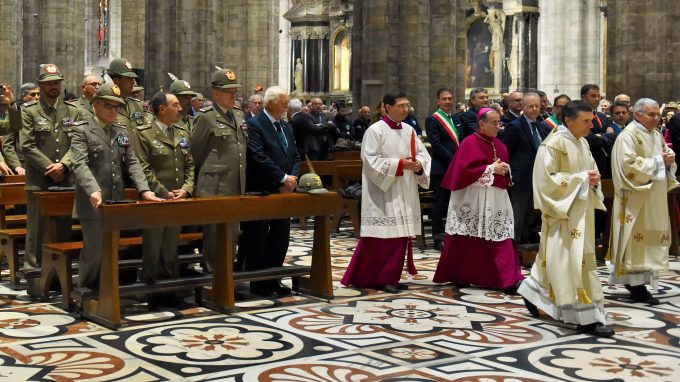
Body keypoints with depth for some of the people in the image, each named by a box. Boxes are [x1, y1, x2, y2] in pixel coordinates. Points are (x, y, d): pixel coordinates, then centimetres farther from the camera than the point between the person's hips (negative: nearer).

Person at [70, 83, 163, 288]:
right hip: (93, 203, -6)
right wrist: (93, 190, -31)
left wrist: (144, 189, -5)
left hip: (116, 202, 6)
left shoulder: (121, 132, 15)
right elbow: (80, 164, -15)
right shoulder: (82, 130, -3)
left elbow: (132, 163, 10)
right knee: (94, 250, -3)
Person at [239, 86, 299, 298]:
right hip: (261, 192, -8)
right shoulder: (254, 125, -10)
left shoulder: (286, 127, 14)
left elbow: (295, 157, 14)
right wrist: (283, 178, -17)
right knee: (258, 240, 1)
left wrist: (292, 178, -4)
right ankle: (258, 284, 9)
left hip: (284, 192, 8)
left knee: (281, 239, 11)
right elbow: (259, 158, -19)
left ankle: (273, 280, 22)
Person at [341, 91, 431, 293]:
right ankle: (381, 278, 2)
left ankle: (391, 277, 17)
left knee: (401, 234, 7)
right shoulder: (375, 131, -8)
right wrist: (399, 164, -18)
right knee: (384, 236, -7)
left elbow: (422, 153, 12)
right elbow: (371, 160, -13)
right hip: (383, 193, -7)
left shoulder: (409, 130, 12)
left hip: (404, 195, 7)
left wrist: (419, 164, -11)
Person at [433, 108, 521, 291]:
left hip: (496, 199, 6)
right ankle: (458, 276, 14)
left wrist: (505, 170, -2)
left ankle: (506, 279, 1)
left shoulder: (499, 145, 14)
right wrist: (491, 169, -15)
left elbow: (504, 169, 22)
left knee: (500, 239, 0)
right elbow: (465, 169, -16)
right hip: (472, 200, -6)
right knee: (467, 240, 1)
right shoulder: (470, 143, -8)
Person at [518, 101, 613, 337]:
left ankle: (533, 293, 33)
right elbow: (547, 179, -17)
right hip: (563, 212, -9)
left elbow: (591, 168, 22)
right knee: (571, 259, -9)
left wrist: (593, 178, -2)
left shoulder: (582, 143, 10)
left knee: (555, 257, 15)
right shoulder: (554, 144, -14)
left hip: (580, 211, 9)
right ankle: (585, 317, -8)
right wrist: (580, 179, -18)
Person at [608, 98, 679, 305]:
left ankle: (634, 281, 16)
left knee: (650, 238, 8)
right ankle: (637, 287, -2)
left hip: (655, 198, 8)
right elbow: (629, 164, -22)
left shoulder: (656, 135, 14)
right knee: (637, 238, -6)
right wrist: (658, 161, -17)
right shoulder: (628, 136, -11)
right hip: (636, 199, -8)